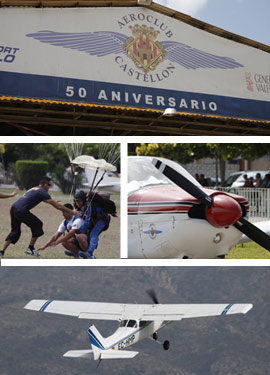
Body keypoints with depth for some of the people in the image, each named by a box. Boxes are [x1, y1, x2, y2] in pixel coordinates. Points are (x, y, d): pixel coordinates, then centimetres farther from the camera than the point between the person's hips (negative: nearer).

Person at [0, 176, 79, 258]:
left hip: (14, 208, 8)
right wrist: (71, 211, 4)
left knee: (15, 231, 18)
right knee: (37, 224, 8)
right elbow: (56, 205, -1)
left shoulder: (34, 188, 24)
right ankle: (30, 248, 14)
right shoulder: (42, 192, -2)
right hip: (21, 211, -8)